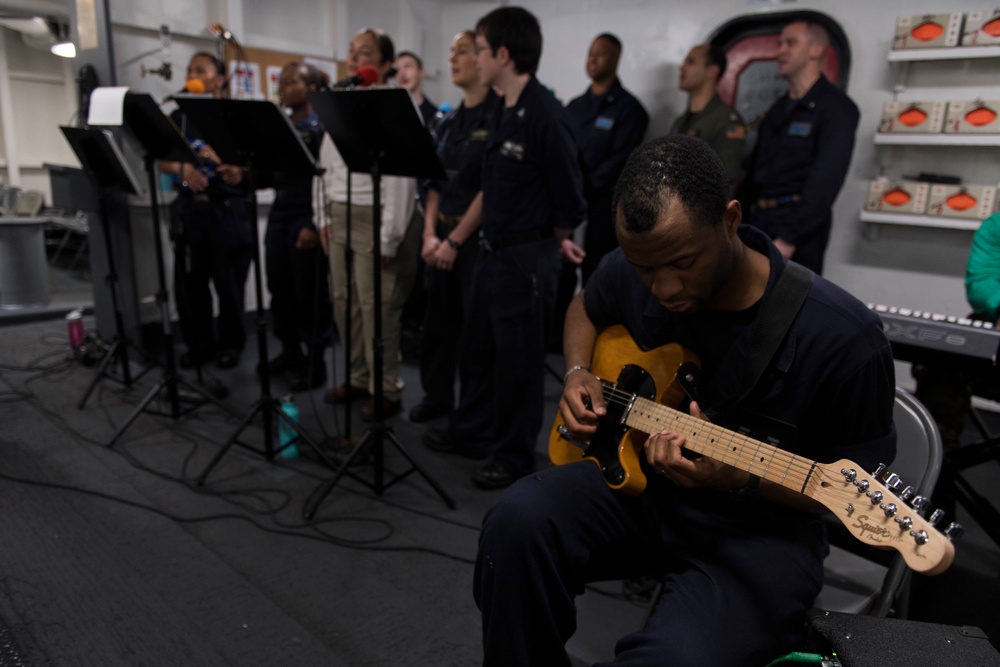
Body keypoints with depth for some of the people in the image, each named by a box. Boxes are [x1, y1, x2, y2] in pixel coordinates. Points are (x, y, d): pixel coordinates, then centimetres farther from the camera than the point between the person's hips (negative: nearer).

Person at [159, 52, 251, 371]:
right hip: (189, 209, 4)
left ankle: (231, 343, 19)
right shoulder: (178, 117, 12)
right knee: (188, 280, 5)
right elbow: (163, 160, 7)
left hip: (228, 210, -4)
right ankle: (199, 344, 20)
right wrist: (183, 168, -13)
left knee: (229, 281, 3)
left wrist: (235, 170, -23)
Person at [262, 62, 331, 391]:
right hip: (279, 213, 7)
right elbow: (269, 172, 16)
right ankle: (290, 352, 27)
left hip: (306, 217, -7)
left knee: (309, 292, 0)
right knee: (279, 287, 11)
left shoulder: (321, 126, -7)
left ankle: (314, 363, 12)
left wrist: (315, 225, -18)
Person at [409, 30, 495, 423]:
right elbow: (434, 182, 12)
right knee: (438, 319, 13)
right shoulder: (449, 122, 12)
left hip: (477, 236, -7)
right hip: (442, 234, 7)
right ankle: (437, 395, 30)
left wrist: (455, 240, -14)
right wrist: (430, 233, -1)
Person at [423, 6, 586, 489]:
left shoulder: (545, 115, -17)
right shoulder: (502, 113, 10)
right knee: (476, 347, 19)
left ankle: (514, 457, 22)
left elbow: (568, 198, -14)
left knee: (518, 359, 4)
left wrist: (555, 243, 0)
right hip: (493, 250, 9)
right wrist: (458, 237, 14)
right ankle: (471, 432, 38)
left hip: (528, 257, -9)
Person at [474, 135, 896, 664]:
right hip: (636, 477, 4)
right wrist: (578, 373, -4)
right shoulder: (629, 270, -8)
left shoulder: (843, 337, -22)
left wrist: (737, 479, -26)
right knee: (518, 521, -25)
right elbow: (586, 309, 16)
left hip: (759, 528, -3)